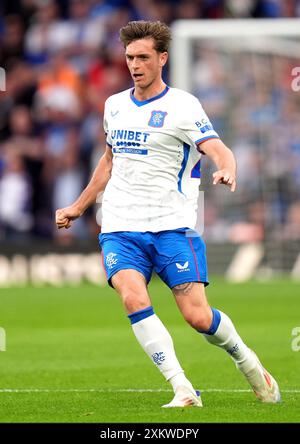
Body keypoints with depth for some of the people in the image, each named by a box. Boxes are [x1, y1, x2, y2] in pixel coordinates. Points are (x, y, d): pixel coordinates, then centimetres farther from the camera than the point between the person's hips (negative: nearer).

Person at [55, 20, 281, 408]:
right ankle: (184, 392, -22)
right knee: (133, 299, -23)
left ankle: (246, 360, 21)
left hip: (171, 225, -4)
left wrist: (227, 171, -39)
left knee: (197, 316, -11)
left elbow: (218, 150, -16)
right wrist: (78, 207, 34)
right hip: (120, 227, 4)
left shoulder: (182, 106, -3)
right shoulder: (114, 105, 14)